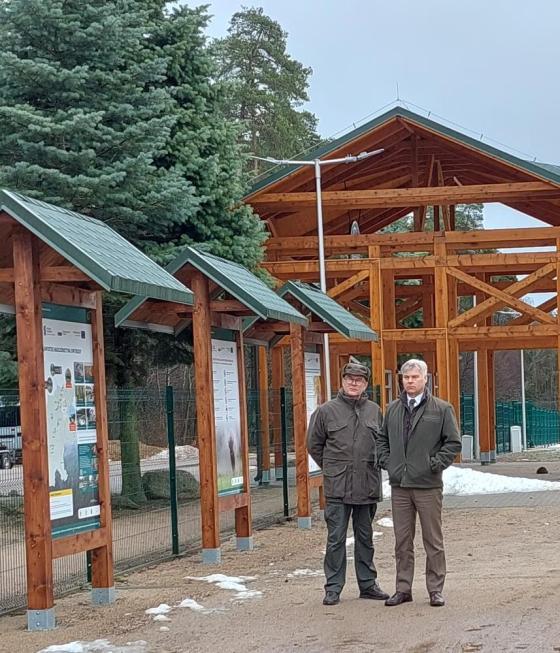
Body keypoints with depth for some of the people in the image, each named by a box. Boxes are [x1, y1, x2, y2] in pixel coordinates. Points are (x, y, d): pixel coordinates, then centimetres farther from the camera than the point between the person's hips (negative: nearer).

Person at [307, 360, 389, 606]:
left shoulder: (374, 411, 7)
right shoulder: (326, 411, -1)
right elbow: (314, 445, 8)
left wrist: (372, 466, 9)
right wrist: (331, 468, 7)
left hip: (368, 486, 3)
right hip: (337, 487, -3)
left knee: (365, 538, 13)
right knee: (336, 539, 0)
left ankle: (368, 584, 21)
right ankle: (333, 588, 7)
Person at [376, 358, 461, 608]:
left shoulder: (441, 409, -1)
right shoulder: (392, 409, 11)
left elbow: (453, 442, -1)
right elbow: (382, 439, 21)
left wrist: (436, 464, -9)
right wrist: (386, 461, 7)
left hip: (428, 485, -4)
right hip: (399, 485, 4)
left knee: (433, 540, 3)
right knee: (402, 541, 8)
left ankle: (435, 589, 10)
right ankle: (403, 589, 16)